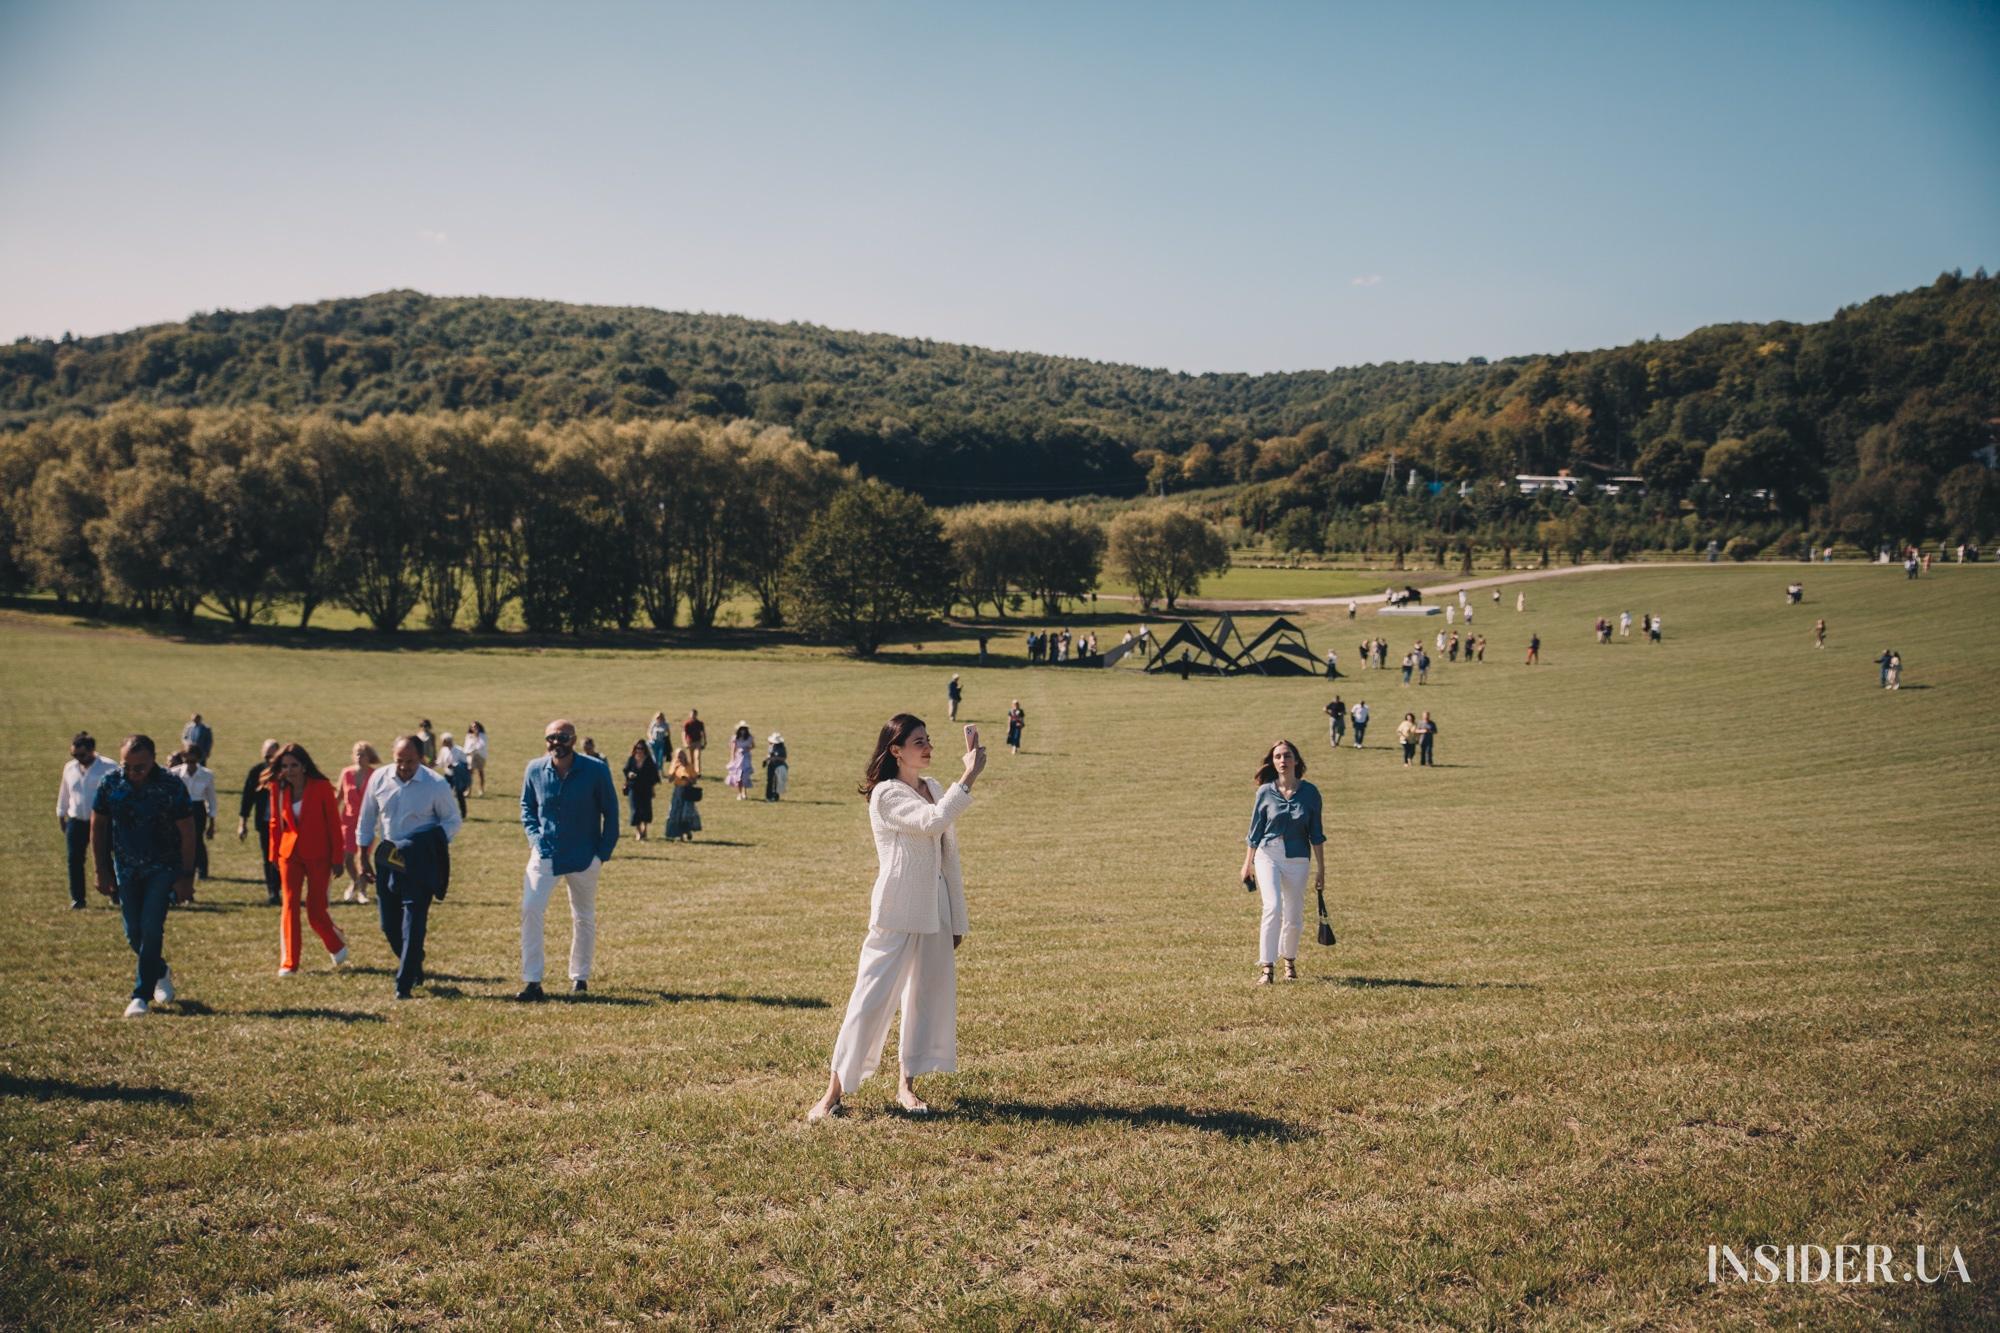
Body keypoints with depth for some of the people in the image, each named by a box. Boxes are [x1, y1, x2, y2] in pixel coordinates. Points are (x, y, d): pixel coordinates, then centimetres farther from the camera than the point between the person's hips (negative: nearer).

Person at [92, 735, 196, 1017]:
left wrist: (186, 877, -10)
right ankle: (160, 973, 33)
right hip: (126, 869, 3)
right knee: (133, 932, 6)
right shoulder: (110, 783, -7)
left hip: (163, 867, -3)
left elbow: (187, 833, -9)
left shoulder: (171, 786, -15)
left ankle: (141, 994, -5)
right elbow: (97, 827, 4)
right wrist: (102, 872, 3)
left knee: (151, 928, -13)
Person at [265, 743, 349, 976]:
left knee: (316, 911, 0)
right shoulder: (279, 789, 0)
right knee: (289, 906, -4)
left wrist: (338, 858, -9)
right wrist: (274, 855, 8)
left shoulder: (321, 787, -10)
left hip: (318, 855, -3)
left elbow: (334, 823, -7)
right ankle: (288, 964, 0)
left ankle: (337, 947, 29)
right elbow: (276, 823, 10)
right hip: (290, 853, 3)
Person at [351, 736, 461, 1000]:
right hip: (387, 859, 4)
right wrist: (362, 857, 9)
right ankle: (414, 968, 33)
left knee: (413, 925, -6)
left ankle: (404, 984, 2)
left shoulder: (436, 785, -11)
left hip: (420, 862, -4)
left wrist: (435, 839, -17)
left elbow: (453, 820, 1)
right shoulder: (379, 779, -2)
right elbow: (366, 820, 8)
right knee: (389, 925, 10)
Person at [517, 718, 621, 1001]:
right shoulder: (535, 769, -4)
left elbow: (610, 812, -2)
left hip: (584, 858, -1)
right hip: (545, 854, 1)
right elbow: (527, 806, 12)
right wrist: (534, 838, -3)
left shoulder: (596, 770, -11)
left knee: (584, 918, 11)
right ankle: (532, 982, -8)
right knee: (530, 910, -13)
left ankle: (580, 977, 27)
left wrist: (604, 852, -5)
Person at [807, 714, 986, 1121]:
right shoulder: (886, 795, -11)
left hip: (934, 912, 7)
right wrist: (969, 777, -25)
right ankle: (834, 1091, 2)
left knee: (929, 996, 9)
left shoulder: (935, 790, 11)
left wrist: (957, 919, 14)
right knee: (872, 998, -6)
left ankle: (905, 1085, 21)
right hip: (895, 915, -7)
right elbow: (933, 821, -27)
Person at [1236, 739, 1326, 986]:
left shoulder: (1309, 792, -1)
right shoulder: (1265, 792, -2)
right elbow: (1255, 831, 8)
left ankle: (1289, 960, 33)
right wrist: (1247, 864, 12)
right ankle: (1266, 967, -17)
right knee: (1273, 906, -20)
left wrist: (1321, 869, 3)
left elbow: (1316, 833, 4)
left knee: (1294, 916, 6)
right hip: (1268, 855, -1)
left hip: (1297, 859, 1)